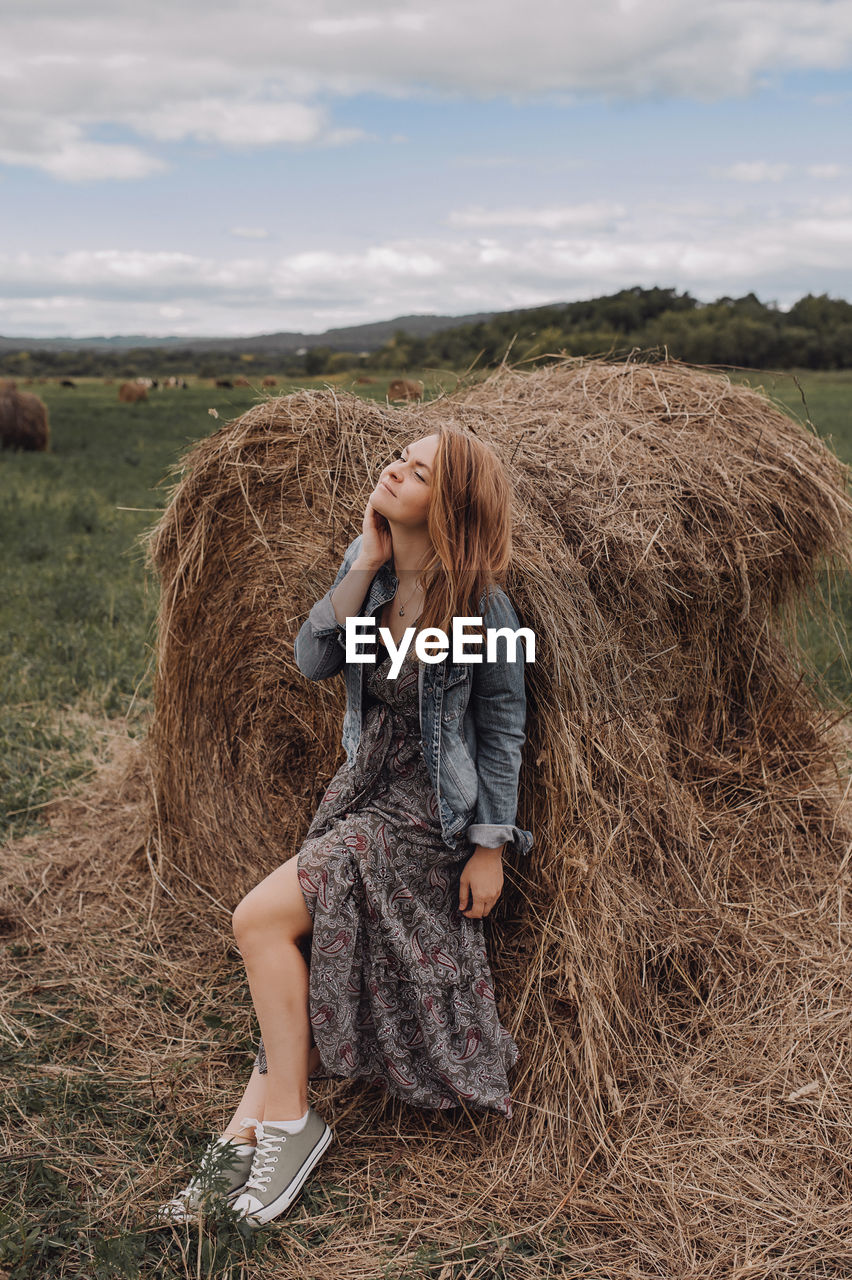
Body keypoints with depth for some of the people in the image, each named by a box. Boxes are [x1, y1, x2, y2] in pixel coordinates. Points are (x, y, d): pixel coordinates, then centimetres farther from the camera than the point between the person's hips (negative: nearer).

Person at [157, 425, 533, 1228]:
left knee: (260, 918, -13)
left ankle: (287, 1123, 3)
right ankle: (250, 1133, 9)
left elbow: (502, 725, -12)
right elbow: (312, 661, -3)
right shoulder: (369, 562, 0)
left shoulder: (479, 603, -18)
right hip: (364, 780, 7)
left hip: (428, 808, -7)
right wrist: (364, 568, -14)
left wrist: (490, 846, -10)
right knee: (299, 942, -1)